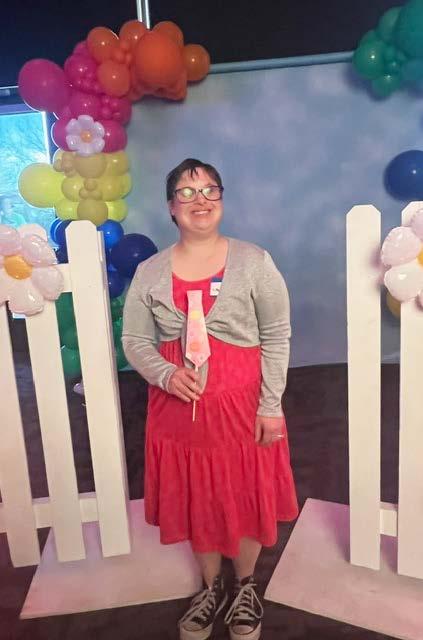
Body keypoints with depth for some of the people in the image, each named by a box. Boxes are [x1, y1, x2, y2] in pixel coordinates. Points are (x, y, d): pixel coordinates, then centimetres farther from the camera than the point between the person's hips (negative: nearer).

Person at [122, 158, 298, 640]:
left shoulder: (253, 262, -6)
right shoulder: (149, 272, 0)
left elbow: (277, 337, -6)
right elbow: (134, 340, 3)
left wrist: (270, 406, -10)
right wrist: (164, 374, -17)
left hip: (241, 404, -1)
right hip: (178, 407, 2)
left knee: (245, 497, 13)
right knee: (195, 501, 17)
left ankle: (245, 586, 42)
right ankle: (211, 586, 43)